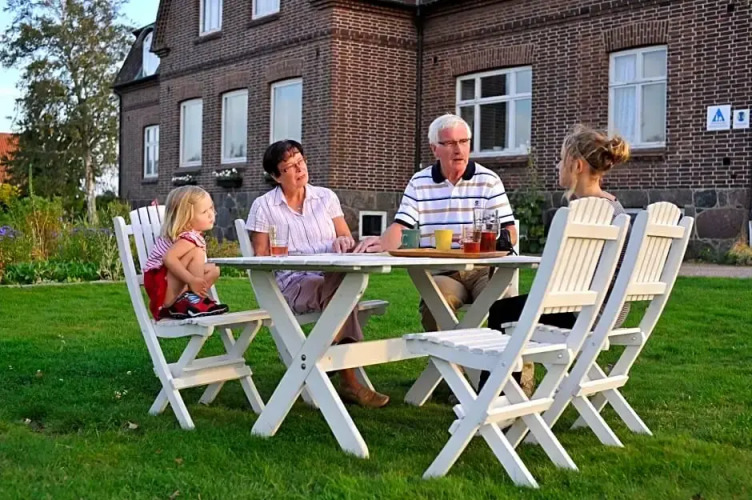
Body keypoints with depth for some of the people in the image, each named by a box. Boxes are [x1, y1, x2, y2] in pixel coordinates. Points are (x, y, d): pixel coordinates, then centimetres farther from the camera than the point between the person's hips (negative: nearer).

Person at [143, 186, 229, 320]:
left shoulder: (193, 236, 11)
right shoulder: (189, 238, -21)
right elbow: (169, 258, -36)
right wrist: (192, 280, -37)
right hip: (159, 286, -10)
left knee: (213, 270, 10)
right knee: (196, 252, -23)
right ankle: (193, 299, -17)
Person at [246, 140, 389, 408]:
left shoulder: (326, 197, 16)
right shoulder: (263, 206, 6)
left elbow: (348, 240, 15)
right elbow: (261, 258, 4)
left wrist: (343, 242, -9)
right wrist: (286, 259, -14)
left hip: (333, 277, 3)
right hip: (291, 283, -3)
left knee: (344, 277, -37)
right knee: (337, 289, -36)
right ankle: (349, 381, -31)